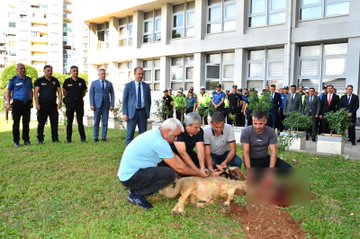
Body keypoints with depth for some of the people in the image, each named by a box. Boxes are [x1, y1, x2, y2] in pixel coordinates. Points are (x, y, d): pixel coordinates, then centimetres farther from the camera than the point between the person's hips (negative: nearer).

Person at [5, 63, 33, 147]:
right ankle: (16, 141, 5)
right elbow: (8, 92, 2)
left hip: (27, 103, 4)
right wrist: (8, 103, -6)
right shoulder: (13, 80, -1)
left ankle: (26, 140, 15)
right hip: (17, 103, -4)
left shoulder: (29, 79, 11)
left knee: (26, 122, 7)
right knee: (16, 123, -1)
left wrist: (31, 101, 12)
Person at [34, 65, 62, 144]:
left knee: (54, 122, 4)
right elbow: (35, 93, -4)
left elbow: (59, 91, 10)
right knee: (41, 123, 2)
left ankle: (55, 138, 13)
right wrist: (37, 104, -13)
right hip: (42, 105, -3)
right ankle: (40, 139, 9)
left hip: (53, 105, 3)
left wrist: (59, 102, -3)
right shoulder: (39, 81, 1)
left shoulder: (55, 80, 11)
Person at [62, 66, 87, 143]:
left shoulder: (82, 81, 3)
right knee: (69, 121, 4)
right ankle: (68, 138, 11)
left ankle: (83, 138, 6)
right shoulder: (67, 81, 0)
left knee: (80, 121, 2)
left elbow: (84, 92, 14)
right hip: (70, 103, -1)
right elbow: (64, 92, 12)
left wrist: (79, 97, 9)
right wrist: (70, 97, 12)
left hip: (79, 102, 1)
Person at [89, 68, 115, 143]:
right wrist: (91, 104, -7)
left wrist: (112, 105, -1)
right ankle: (96, 138, 8)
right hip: (97, 105, -1)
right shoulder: (94, 83, 5)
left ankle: (104, 137, 10)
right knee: (96, 122, 2)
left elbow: (112, 95, 8)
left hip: (106, 105, 1)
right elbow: (91, 94, 2)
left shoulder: (109, 84, 9)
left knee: (105, 122, 2)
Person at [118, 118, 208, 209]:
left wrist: (195, 170, 10)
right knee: (170, 174, -21)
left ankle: (137, 188, 14)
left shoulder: (155, 133, 6)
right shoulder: (159, 142, -23)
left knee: (169, 163, 12)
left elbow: (174, 156, 13)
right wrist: (199, 173, -1)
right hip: (130, 177, -10)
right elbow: (178, 168, -16)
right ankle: (136, 194, -6)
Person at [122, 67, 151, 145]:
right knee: (130, 134, 0)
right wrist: (125, 113, -7)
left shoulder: (146, 86, 10)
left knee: (143, 134, 5)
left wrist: (148, 112, 6)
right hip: (132, 112, -2)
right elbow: (125, 100, 0)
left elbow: (149, 100, 14)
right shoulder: (128, 85, 2)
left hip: (143, 112, 3)